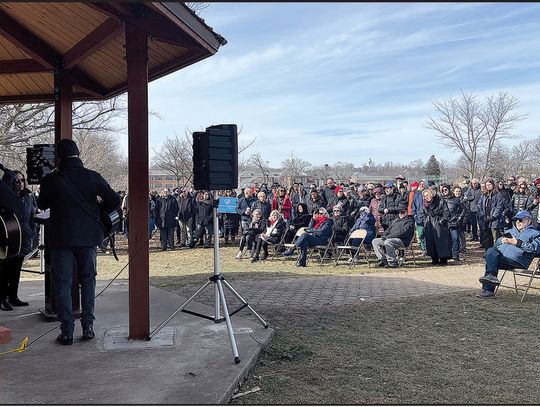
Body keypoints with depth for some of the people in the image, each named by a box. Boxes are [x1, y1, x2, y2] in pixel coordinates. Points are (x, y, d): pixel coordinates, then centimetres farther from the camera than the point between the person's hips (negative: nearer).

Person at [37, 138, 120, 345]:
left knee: (62, 283, 7)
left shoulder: (50, 180, -6)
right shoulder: (93, 177, -4)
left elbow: (42, 205, 10)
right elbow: (114, 200, -3)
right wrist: (98, 207, 16)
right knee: (87, 281, 13)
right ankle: (88, 327, 13)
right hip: (88, 237, 1)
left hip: (60, 239, -1)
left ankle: (67, 331, 7)